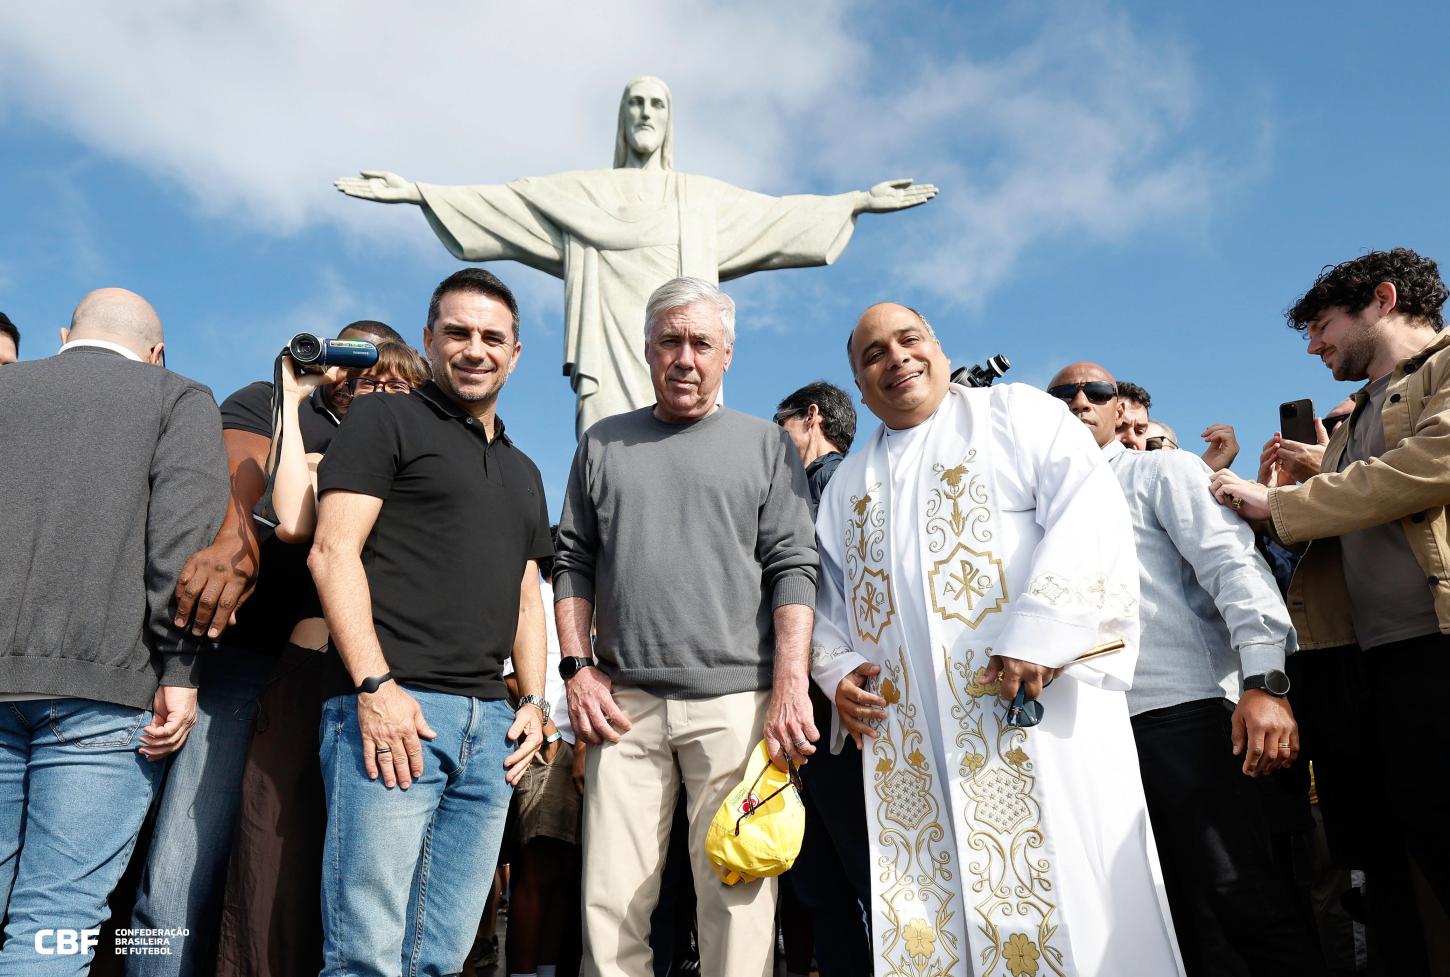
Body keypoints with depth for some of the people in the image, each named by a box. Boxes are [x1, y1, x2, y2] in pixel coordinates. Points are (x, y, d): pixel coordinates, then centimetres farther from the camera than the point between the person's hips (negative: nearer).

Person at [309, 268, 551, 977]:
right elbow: (333, 552, -6)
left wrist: (534, 699, 10)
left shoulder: (522, 472, 24)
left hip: (490, 727, 6)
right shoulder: (385, 421, 5)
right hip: (392, 708, -6)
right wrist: (374, 685, -15)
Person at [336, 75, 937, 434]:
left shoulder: (703, 197, 23)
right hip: (611, 359, -1)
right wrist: (416, 192, 6)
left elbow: (778, 213, 22)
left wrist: (860, 201, 18)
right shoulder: (583, 193, 18)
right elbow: (499, 202, 13)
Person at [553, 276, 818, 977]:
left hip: (735, 701, -1)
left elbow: (792, 569, 2)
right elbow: (573, 563, 14)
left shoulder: (766, 444, 9)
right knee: (610, 905, 3)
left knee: (738, 903, 1)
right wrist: (579, 668, 2)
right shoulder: (603, 444, 15)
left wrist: (790, 688, -9)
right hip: (626, 704, 2)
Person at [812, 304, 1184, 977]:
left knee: (1067, 915, -2)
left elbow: (1091, 514, -8)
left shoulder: (1015, 411, 7)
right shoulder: (849, 481, 21)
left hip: (1032, 712, -4)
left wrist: (1040, 632, -20)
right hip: (905, 741, 4)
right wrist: (836, 668, 3)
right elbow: (827, 594, 22)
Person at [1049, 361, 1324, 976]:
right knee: (1182, 912, 9)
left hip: (1181, 711, -4)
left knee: (1239, 895, -8)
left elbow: (1232, 563, -5)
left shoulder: (1162, 471, 8)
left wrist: (1264, 682, -18)